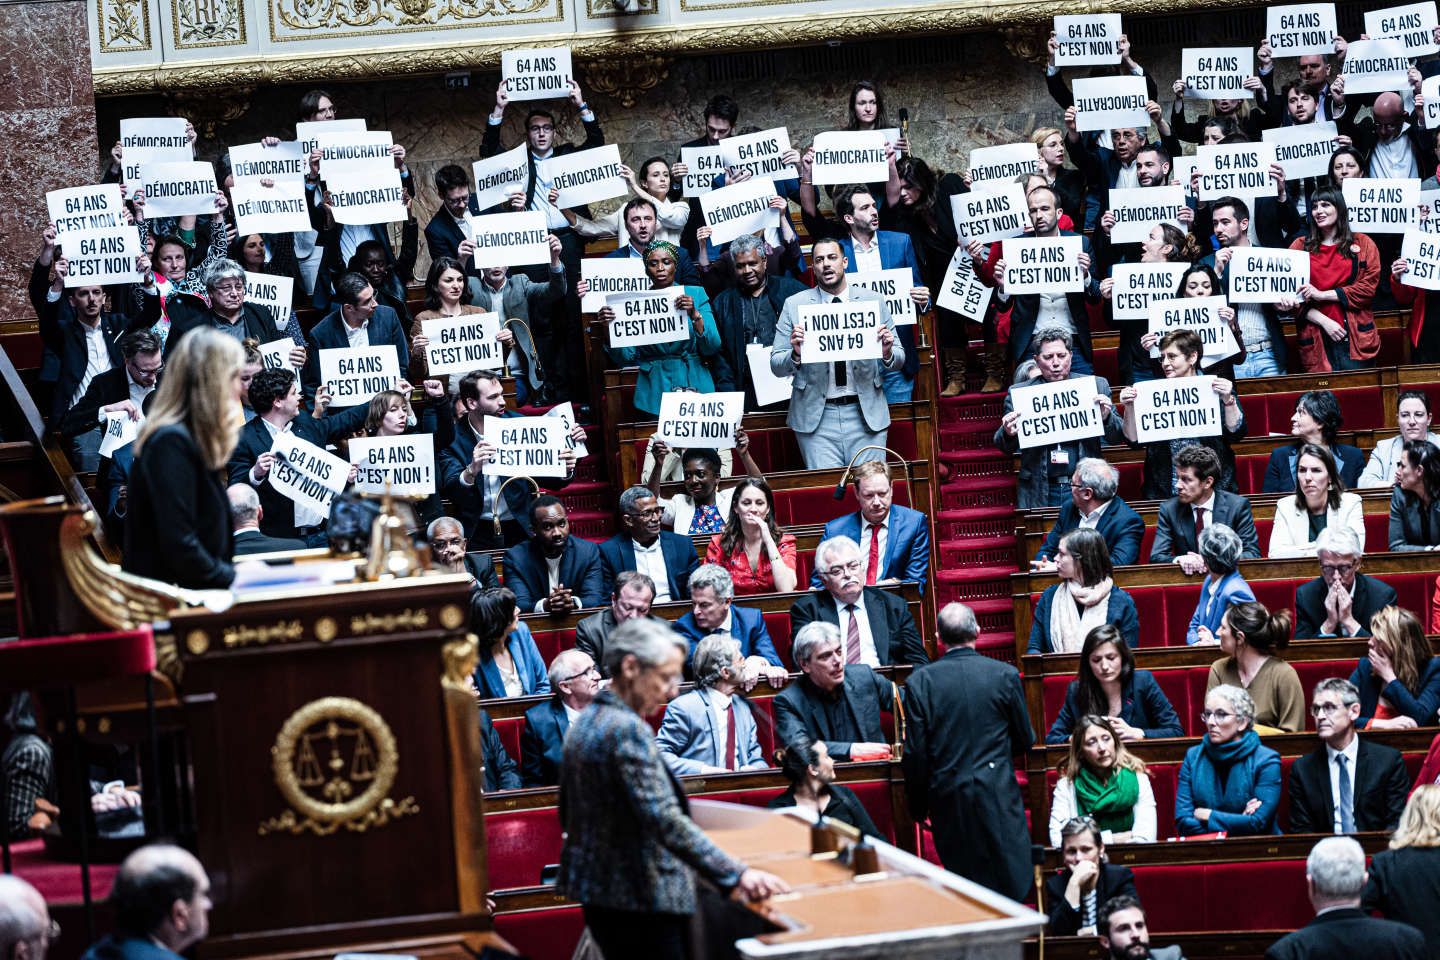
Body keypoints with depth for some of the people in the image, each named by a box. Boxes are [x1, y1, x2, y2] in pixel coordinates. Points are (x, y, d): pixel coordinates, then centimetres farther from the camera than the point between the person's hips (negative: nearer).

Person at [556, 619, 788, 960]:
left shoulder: (585, 723, 12)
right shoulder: (627, 730, -18)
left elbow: (568, 814, 21)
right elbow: (666, 821, -27)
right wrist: (737, 875, -30)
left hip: (597, 890, 10)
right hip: (640, 900, -10)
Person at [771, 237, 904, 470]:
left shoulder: (874, 301, 7)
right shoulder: (794, 305, 4)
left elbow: (899, 360, 10)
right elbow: (776, 366, 2)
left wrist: (887, 353, -13)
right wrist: (795, 354, -19)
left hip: (867, 415, 1)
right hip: (816, 417, -1)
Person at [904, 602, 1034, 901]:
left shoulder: (919, 682, -5)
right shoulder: (1004, 675, -3)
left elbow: (915, 754, -3)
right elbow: (1025, 740, 6)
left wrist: (918, 808, 8)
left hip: (947, 796, 0)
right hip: (998, 795, 0)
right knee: (1012, 882, 6)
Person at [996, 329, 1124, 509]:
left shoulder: (1096, 385, 6)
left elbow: (1117, 437, 9)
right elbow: (1005, 447, 11)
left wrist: (1106, 418, -12)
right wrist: (1008, 433, -13)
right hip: (1040, 493, 0)